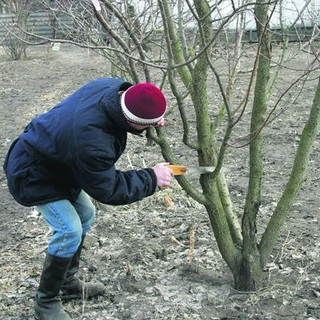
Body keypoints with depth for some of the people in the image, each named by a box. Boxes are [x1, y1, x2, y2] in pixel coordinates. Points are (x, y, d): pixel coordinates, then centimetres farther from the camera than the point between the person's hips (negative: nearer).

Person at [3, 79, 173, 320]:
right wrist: (151, 179, -19)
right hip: (33, 175, -9)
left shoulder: (111, 88, -20)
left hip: (55, 162, 9)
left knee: (85, 215, 17)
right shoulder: (90, 140, -43)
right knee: (69, 230, -16)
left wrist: (151, 118, -10)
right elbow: (108, 190, -27)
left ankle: (67, 282, 32)